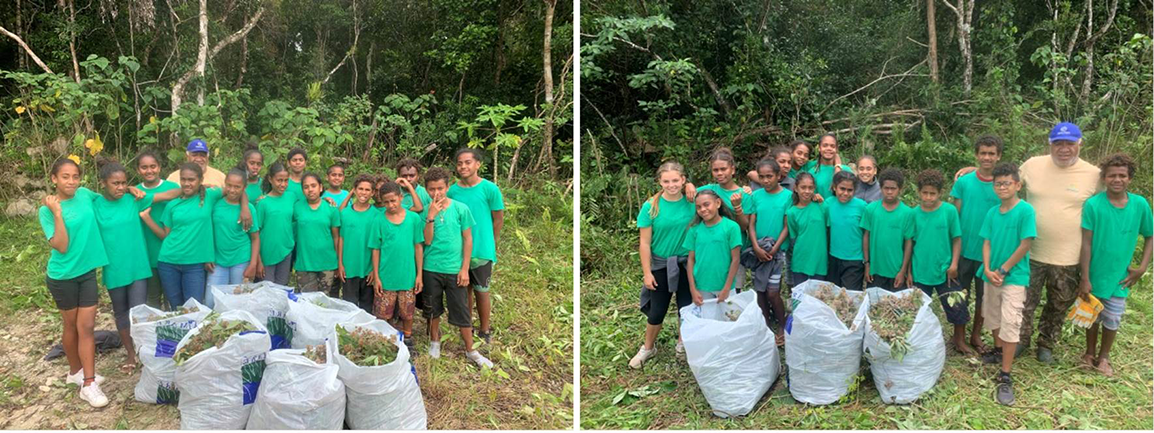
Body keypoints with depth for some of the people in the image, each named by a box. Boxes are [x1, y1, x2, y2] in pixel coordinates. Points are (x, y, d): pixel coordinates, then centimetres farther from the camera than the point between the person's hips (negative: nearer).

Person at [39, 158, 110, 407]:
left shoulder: (85, 195, -3)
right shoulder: (48, 209, -14)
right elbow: (62, 246, -21)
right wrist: (57, 213, -27)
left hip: (87, 271, 3)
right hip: (62, 276, -3)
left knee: (86, 327, 0)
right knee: (72, 325, 13)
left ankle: (89, 384, 4)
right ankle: (75, 371, 32)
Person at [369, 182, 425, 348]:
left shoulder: (414, 218, -4)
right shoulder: (378, 221, -4)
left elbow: (418, 247, 1)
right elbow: (376, 250, 0)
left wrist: (419, 275, 0)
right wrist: (376, 277, -2)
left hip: (408, 277, 0)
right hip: (386, 277, 0)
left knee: (407, 314, 13)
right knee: (384, 316, 8)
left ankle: (408, 342, 32)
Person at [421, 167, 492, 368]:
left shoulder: (461, 209, -6)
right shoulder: (427, 210, -3)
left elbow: (467, 239, -1)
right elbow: (427, 240, -10)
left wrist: (465, 268, -5)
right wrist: (431, 217, -21)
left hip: (454, 269, -1)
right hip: (431, 269, 1)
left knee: (461, 311, 4)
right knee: (433, 309, 16)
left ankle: (470, 350, 17)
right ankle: (435, 341, 36)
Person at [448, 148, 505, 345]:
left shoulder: (490, 189, -9)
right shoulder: (452, 191, 0)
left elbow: (498, 220, -1)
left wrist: (489, 242, 5)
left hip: (482, 250, -3)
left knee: (481, 292, 5)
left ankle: (485, 332, 20)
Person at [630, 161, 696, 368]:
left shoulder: (691, 203, -9)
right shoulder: (651, 206, -13)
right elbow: (645, 243, -10)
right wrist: (647, 272, -9)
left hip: (686, 263, 2)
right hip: (660, 264, -1)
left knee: (687, 307, 13)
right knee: (657, 310, 8)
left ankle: (683, 344, 37)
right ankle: (648, 348, 30)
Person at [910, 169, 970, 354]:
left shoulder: (949, 210, -8)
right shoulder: (915, 213, -3)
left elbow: (957, 239, -3)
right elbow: (910, 242, 3)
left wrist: (954, 264, -9)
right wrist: (908, 269, 3)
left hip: (944, 271, -1)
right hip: (920, 271, 1)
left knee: (957, 307, 5)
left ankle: (960, 341, 27)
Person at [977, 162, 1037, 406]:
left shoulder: (1025, 210, -13)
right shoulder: (992, 213, 3)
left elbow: (1026, 244, -14)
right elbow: (987, 242, 4)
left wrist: (1003, 270, -13)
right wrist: (988, 269, -10)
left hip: (1014, 277, -6)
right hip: (992, 275, 6)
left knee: (1010, 324, -8)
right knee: (993, 317, 21)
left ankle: (1005, 378, -5)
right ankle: (998, 350, 45)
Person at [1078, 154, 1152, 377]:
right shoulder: (1093, 204, -15)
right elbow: (1086, 243, -13)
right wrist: (1085, 279, -13)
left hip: (1120, 277, 2)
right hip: (1095, 275, -2)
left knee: (1113, 320, 12)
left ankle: (1103, 357, 33)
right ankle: (1090, 354, 36)